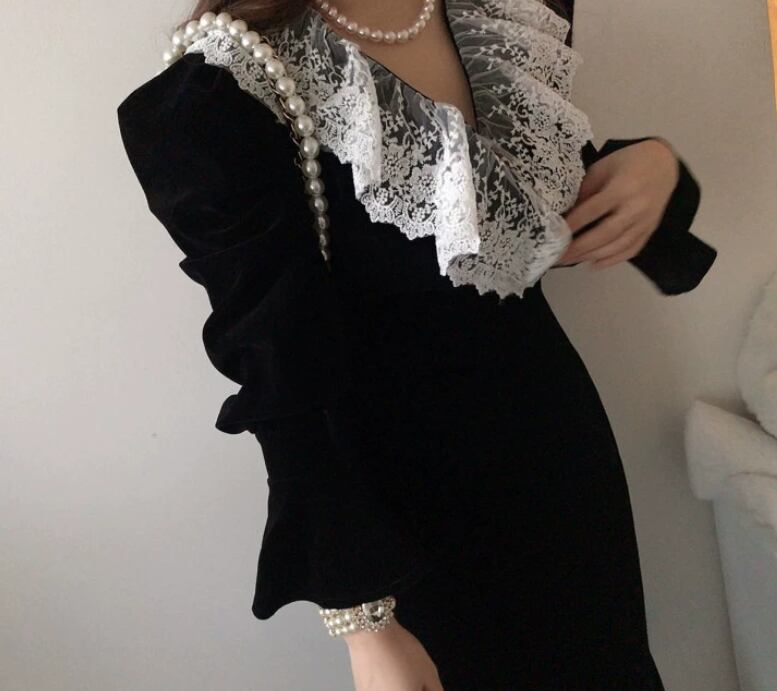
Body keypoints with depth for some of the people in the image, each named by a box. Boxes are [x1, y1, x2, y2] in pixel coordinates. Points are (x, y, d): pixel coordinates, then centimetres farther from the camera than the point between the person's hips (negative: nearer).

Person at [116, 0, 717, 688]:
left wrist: (657, 164, -10)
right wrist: (361, 616, -19)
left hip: (564, 442, 6)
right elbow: (287, 382, -21)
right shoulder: (232, 90, -23)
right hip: (415, 509, -6)